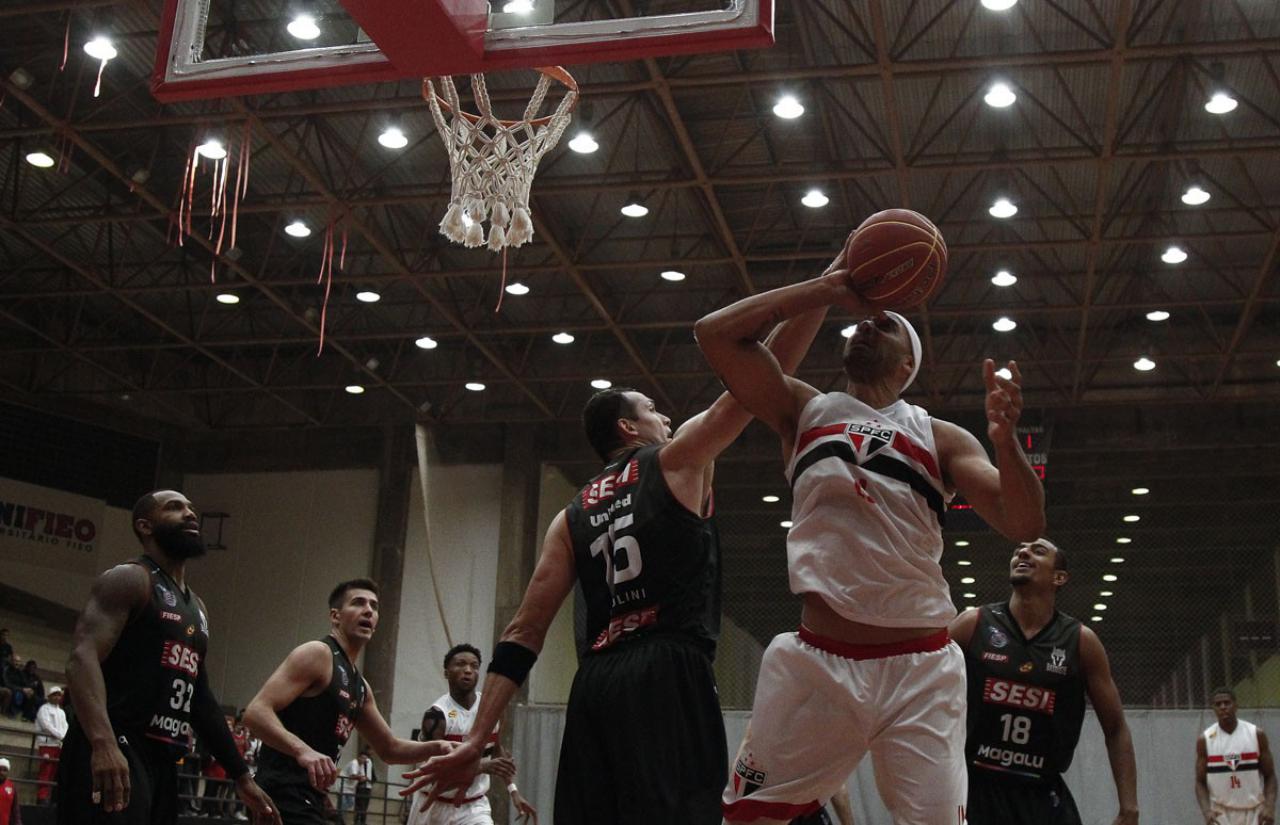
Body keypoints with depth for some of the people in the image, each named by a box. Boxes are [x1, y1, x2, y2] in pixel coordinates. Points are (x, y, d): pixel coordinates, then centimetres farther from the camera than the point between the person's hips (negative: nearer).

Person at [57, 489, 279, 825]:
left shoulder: (197, 607, 23)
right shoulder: (129, 580, -3)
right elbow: (82, 658, -18)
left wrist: (241, 776, 24)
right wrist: (103, 742, -35)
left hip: (163, 760, 9)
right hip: (111, 753, -9)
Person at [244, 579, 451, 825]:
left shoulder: (360, 686, 19)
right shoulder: (317, 654, -9)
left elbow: (389, 749, 27)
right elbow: (256, 712, -20)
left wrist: (435, 748, 9)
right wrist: (303, 750, -36)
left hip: (307, 800, 11)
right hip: (284, 795, -10)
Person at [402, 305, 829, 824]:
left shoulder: (572, 517, 23)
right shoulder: (679, 460, 11)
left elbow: (523, 633, 14)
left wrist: (477, 739, 11)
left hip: (594, 685, 6)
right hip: (670, 674, -6)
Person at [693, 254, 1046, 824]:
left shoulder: (941, 439, 10)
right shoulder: (805, 411, 12)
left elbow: (1025, 527, -1)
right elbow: (714, 332, 1)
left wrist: (1005, 440, -20)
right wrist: (831, 288, 1)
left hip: (920, 670, 0)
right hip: (817, 663, 1)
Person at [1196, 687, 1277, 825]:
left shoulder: (1256, 735, -2)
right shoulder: (1204, 740, -3)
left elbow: (1269, 776, 1)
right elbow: (1200, 782, -1)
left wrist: (1270, 807, -15)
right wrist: (1206, 811, -18)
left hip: (1254, 813, 1)